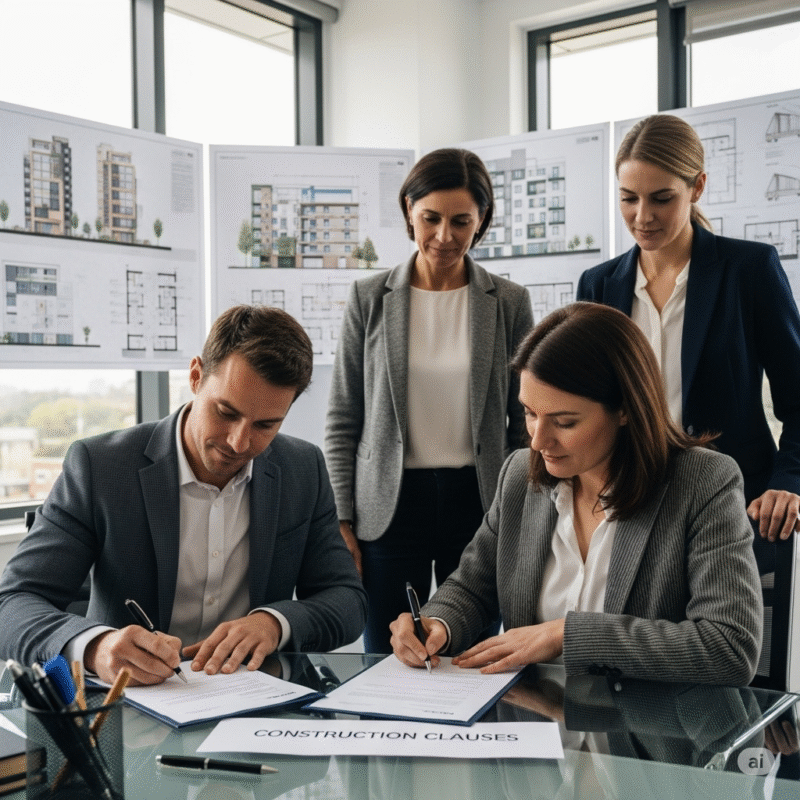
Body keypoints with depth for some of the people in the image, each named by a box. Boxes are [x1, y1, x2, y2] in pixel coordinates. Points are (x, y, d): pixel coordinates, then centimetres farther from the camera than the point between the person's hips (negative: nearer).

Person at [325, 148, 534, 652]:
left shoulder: (509, 303, 2)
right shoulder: (370, 298, 2)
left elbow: (525, 421, 6)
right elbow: (343, 421, 4)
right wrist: (341, 524, -1)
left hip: (478, 502, 1)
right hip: (391, 504, 0)